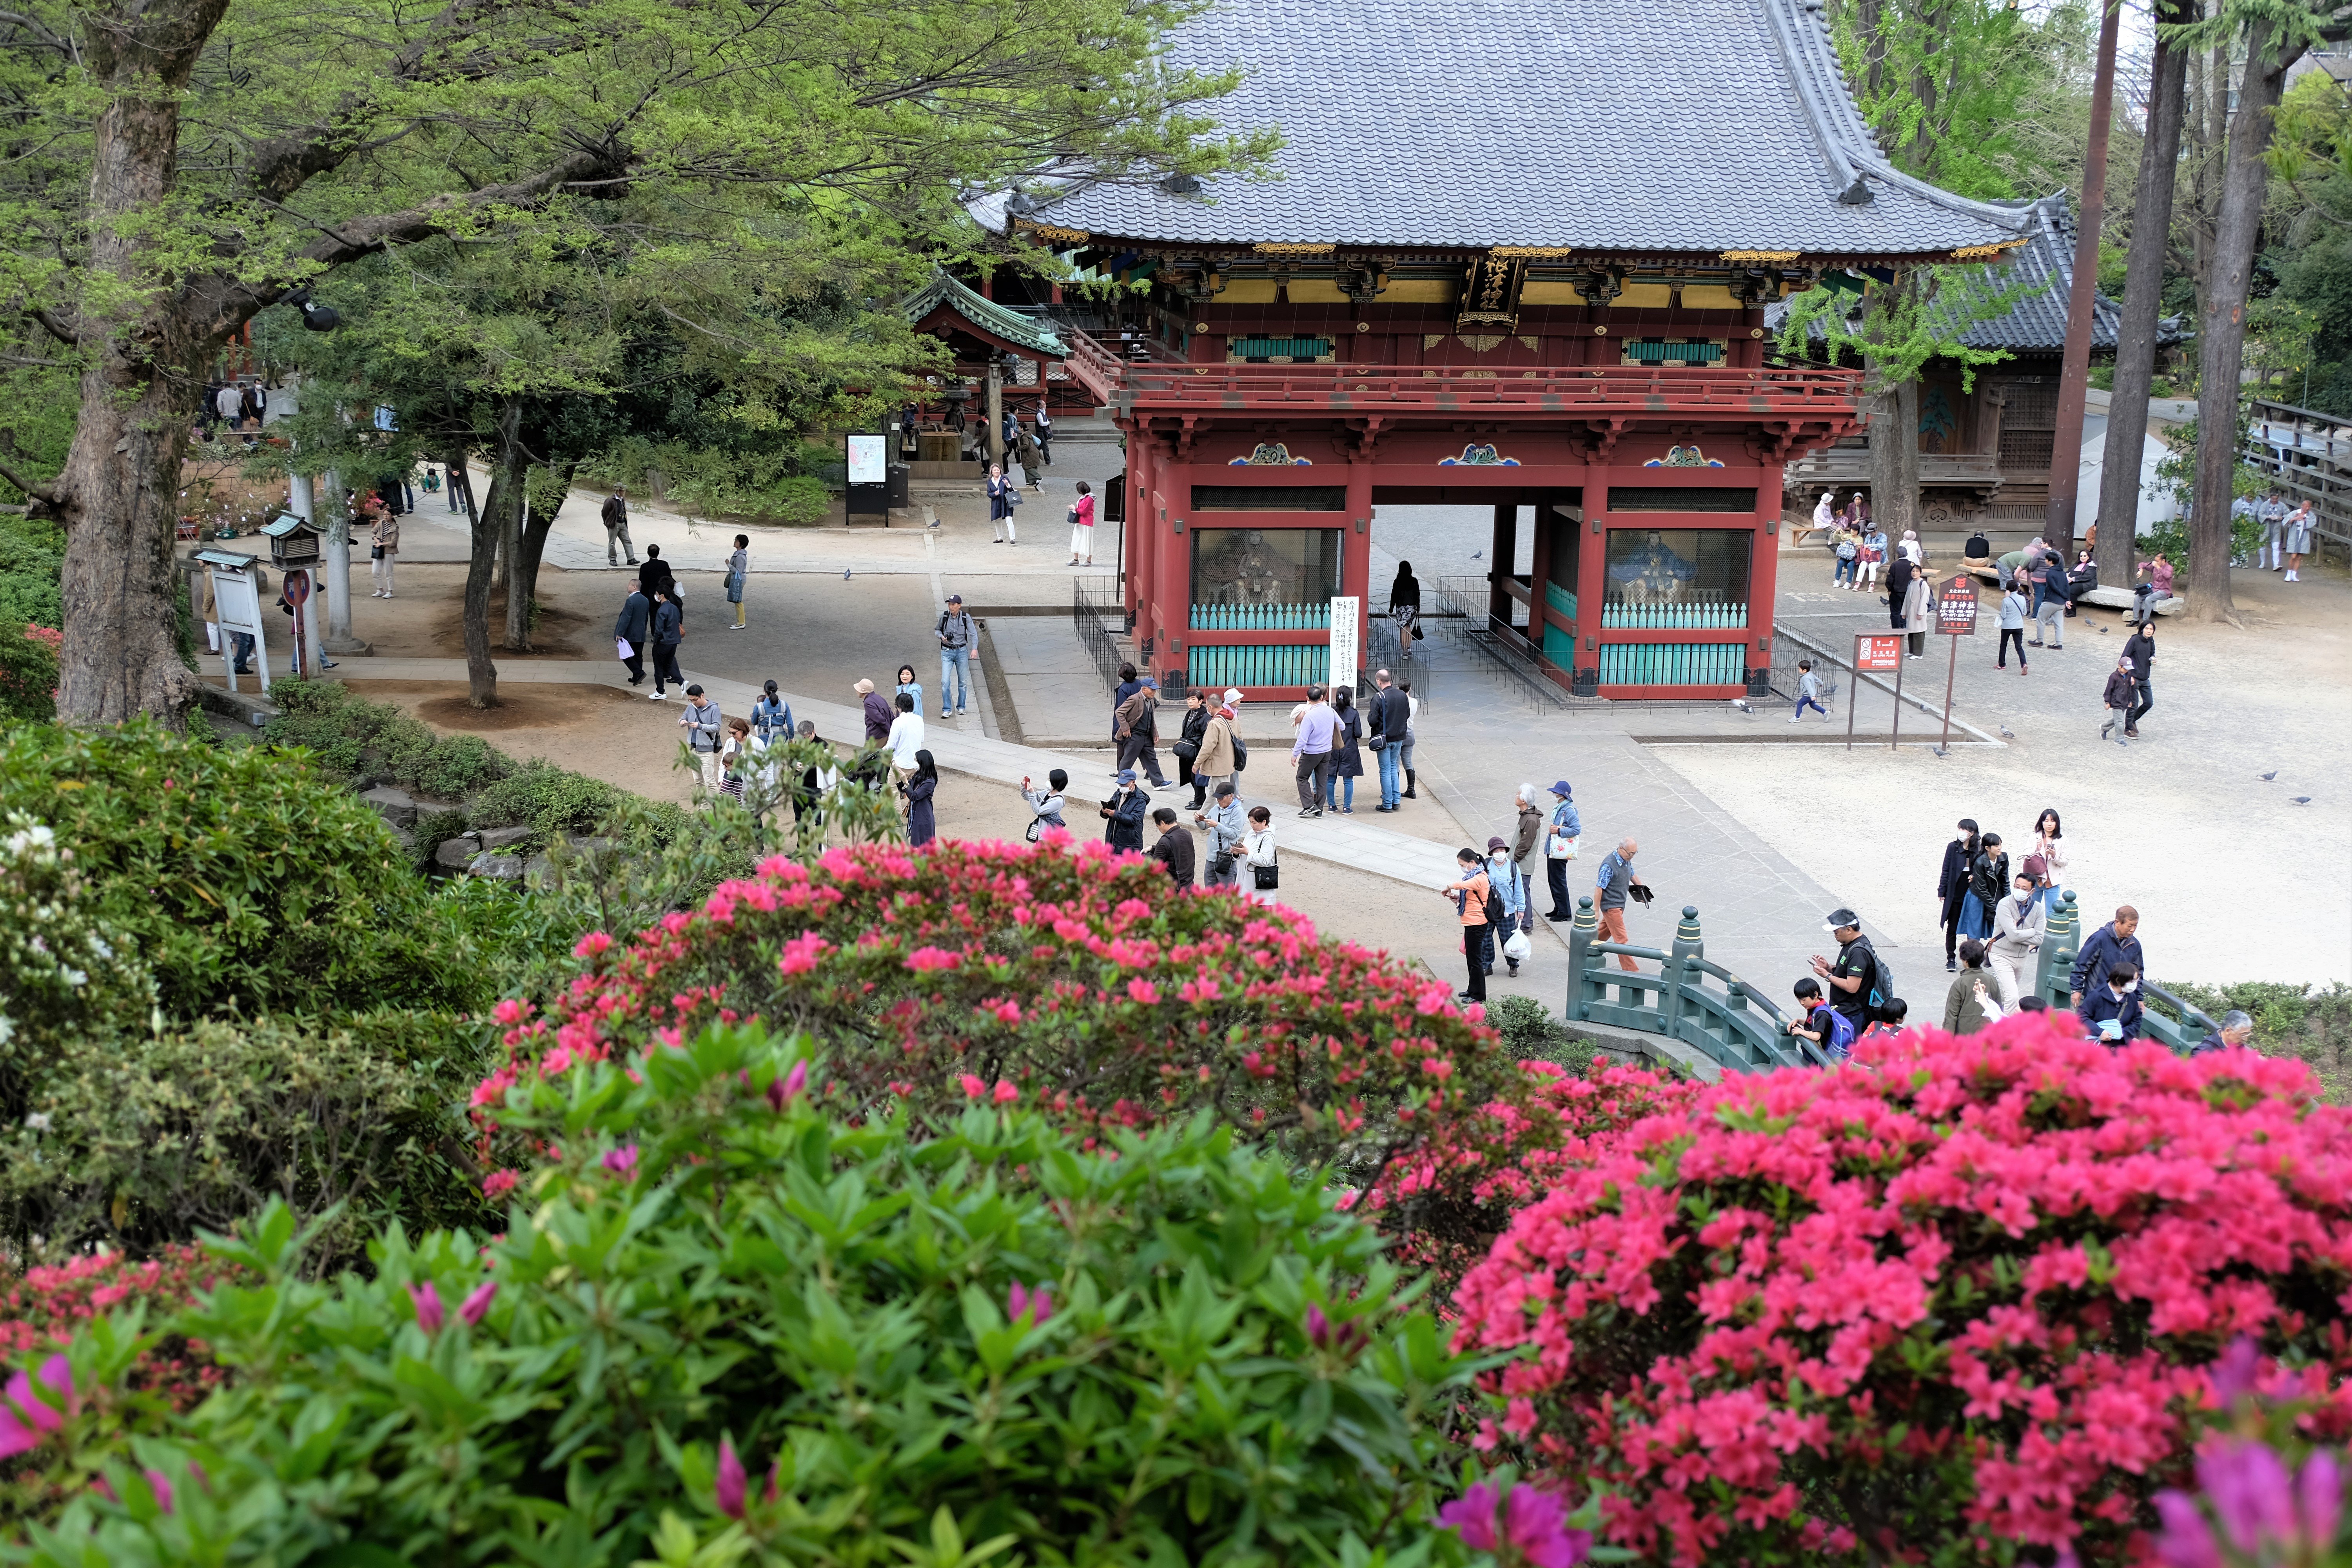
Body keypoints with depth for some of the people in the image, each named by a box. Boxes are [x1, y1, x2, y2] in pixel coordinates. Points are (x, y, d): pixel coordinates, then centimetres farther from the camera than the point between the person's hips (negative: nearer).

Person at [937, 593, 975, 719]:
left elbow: (973, 634, -8)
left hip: (962, 651, 0)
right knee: (945, 681, -10)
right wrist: (942, 636, -8)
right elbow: (937, 629, 13)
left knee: (963, 681, 8)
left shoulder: (966, 618, -6)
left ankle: (961, 707, 24)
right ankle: (946, 710, -4)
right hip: (947, 652, 0)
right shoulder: (944, 616, -3)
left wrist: (974, 648, -22)